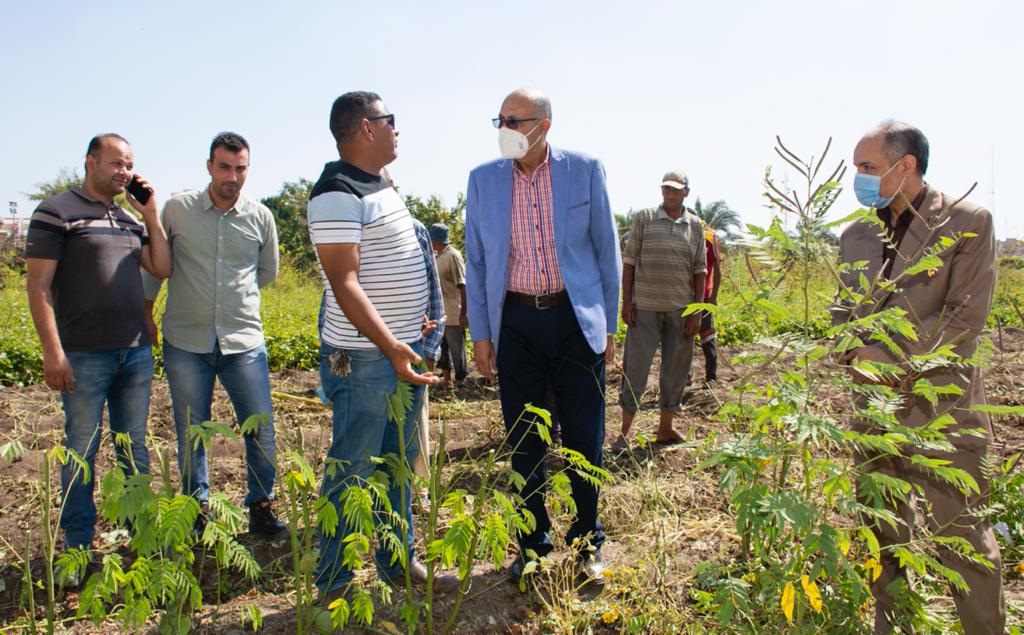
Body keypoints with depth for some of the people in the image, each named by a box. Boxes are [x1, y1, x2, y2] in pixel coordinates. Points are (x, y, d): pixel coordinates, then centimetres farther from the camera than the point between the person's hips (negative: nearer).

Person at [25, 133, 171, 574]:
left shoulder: (130, 218, 15)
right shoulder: (57, 211, -3)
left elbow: (162, 269, 9)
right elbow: (38, 285, -8)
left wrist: (151, 216, 3)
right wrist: (52, 351, -14)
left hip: (136, 352, 6)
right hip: (84, 355, -5)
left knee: (135, 450, 13)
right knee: (81, 453, 4)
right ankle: (78, 548, 16)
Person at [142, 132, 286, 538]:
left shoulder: (260, 217, 3)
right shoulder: (177, 209, 0)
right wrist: (146, 308, 12)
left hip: (244, 340, 1)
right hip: (186, 341, 0)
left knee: (261, 429, 3)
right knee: (190, 435, 9)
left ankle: (260, 507, 20)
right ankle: (196, 511, 26)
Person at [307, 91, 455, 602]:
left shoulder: (381, 187, 14)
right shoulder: (337, 195, -15)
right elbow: (345, 284, -22)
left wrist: (419, 318, 15)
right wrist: (392, 347, -28)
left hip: (405, 351, 9)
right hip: (366, 359, -9)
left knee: (400, 464, 17)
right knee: (352, 471, 2)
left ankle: (398, 563, 31)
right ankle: (332, 584, 17)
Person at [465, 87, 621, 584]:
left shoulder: (584, 170, -2)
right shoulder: (483, 179, 4)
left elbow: (606, 249, 3)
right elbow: (476, 262, 7)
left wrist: (609, 324, 2)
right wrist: (480, 334, 4)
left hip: (576, 319, -1)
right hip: (515, 322, 2)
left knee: (584, 440, 5)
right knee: (523, 444, 9)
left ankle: (586, 545, 24)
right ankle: (532, 546, 25)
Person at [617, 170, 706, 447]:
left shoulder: (695, 225, 8)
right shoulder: (643, 218, 1)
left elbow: (700, 269, 7)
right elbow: (629, 260, 1)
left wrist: (697, 311, 1)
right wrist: (626, 301, -5)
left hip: (681, 308, 3)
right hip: (645, 306, -3)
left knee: (676, 369, 9)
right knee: (635, 365, 0)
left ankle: (665, 428, 23)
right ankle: (625, 429, 11)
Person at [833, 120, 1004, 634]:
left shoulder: (967, 222, -5)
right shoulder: (857, 235, 10)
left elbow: (965, 316, -11)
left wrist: (891, 354, -15)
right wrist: (854, 352, -4)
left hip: (940, 409, -5)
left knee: (960, 534, 2)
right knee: (881, 531, 15)